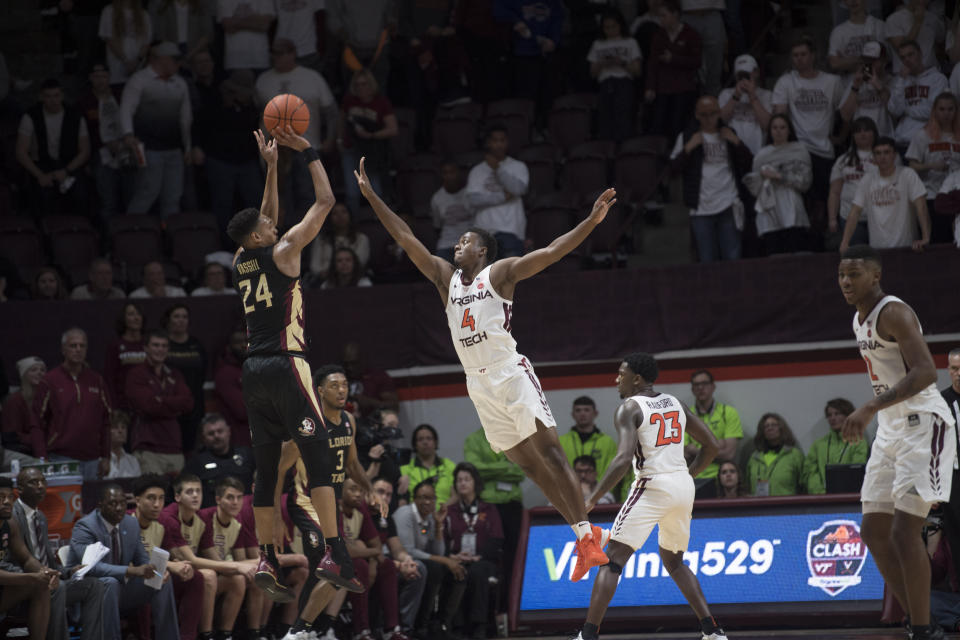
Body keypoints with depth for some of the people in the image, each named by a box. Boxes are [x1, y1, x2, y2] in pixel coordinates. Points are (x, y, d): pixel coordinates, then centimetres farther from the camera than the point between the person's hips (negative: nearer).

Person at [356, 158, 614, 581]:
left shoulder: (500, 273, 1)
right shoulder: (446, 278, 17)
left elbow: (552, 252, -8)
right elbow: (407, 239, 16)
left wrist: (591, 221, -20)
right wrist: (371, 197, 13)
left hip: (510, 374, -6)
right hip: (479, 384, 6)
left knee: (548, 451, -13)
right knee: (528, 463, 3)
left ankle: (587, 535, -16)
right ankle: (581, 536, 5)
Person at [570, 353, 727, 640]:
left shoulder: (629, 408, -5)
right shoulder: (675, 403, 15)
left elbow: (623, 459, -19)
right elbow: (712, 446, 16)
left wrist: (593, 500, -16)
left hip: (653, 487, -7)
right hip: (684, 486, 7)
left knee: (612, 560, -4)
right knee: (674, 561, 24)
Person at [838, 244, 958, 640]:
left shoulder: (893, 314, -16)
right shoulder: (860, 320, 14)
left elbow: (925, 372, -29)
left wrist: (871, 408, -35)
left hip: (922, 425, -10)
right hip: (890, 429, 10)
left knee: (904, 532, -16)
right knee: (874, 531, 8)